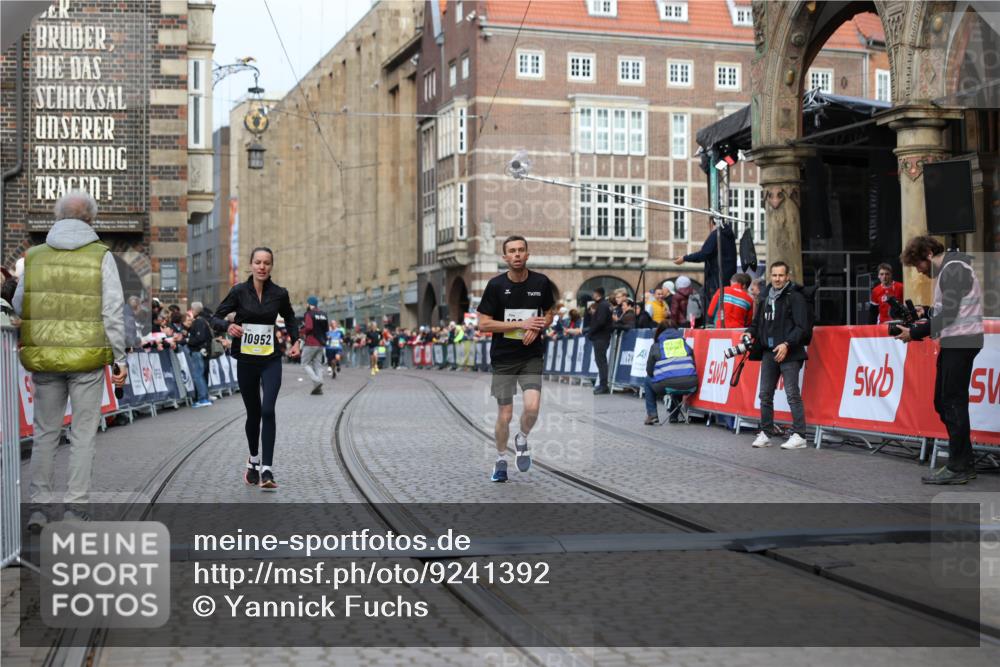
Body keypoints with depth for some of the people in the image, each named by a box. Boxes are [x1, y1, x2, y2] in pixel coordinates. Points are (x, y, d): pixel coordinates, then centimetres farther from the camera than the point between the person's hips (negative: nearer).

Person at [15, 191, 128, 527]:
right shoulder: (101, 256, -3)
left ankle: (38, 506, 14)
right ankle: (75, 506, 7)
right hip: (87, 357, -3)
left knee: (45, 432, 13)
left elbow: (18, 307, 8)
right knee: (83, 434, 6)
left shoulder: (34, 256, 5)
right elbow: (112, 312, -6)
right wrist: (120, 358, 0)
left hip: (43, 357, 3)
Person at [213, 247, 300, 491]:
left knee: (268, 410, -17)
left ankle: (267, 470, -18)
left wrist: (295, 340, 6)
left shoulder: (279, 294, -1)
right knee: (253, 413, 11)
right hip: (246, 361, 0)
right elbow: (217, 317, -1)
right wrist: (228, 325, -22)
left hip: (271, 360, 0)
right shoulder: (239, 291, -4)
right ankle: (253, 460, 36)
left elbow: (289, 317, 19)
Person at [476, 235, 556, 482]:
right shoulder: (496, 285, -8)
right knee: (505, 414, 2)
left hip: (532, 355, 1)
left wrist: (537, 328, -8)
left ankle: (522, 439, 14)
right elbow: (483, 324, -8)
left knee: (532, 406, -18)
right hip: (503, 357, -1)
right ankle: (501, 459, 26)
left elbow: (549, 313, 14)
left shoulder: (541, 282, -2)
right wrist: (521, 324, -15)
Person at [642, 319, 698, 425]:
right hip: (689, 385, 3)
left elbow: (649, 371, 11)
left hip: (666, 384, -3)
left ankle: (652, 415, 20)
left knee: (648, 381, 30)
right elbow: (693, 364, 17)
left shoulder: (656, 346, 11)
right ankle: (674, 415, 37)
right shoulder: (685, 343, 18)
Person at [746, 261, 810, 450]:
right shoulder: (766, 297, 15)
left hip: (789, 353, -7)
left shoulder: (795, 297, -6)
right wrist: (750, 333, 4)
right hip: (769, 352, 7)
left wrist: (787, 344, -21)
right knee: (765, 394, 8)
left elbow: (802, 326, -12)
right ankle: (765, 433, 16)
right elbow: (758, 321, 25)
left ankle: (799, 435, -5)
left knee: (792, 394, -8)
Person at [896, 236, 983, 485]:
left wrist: (915, 333, -13)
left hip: (962, 341, -10)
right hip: (953, 342, 10)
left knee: (953, 402, -8)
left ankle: (959, 468, -5)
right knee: (942, 401, 9)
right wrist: (927, 322, 7)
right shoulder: (946, 270, 19)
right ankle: (965, 462, 13)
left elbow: (949, 313, -18)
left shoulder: (954, 269, -13)